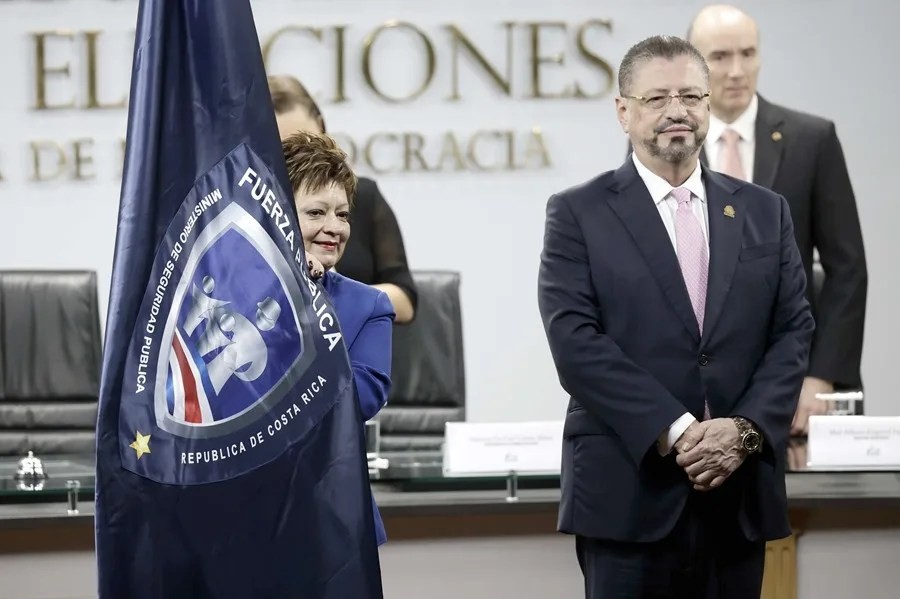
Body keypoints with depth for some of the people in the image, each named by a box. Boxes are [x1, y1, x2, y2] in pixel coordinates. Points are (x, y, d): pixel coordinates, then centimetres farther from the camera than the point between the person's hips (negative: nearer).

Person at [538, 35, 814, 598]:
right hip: (629, 490, -3)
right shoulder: (579, 214, 2)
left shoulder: (765, 212, 13)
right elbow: (576, 341, -8)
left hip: (741, 492, 3)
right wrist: (674, 432, -16)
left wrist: (746, 430, -9)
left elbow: (794, 331, 7)